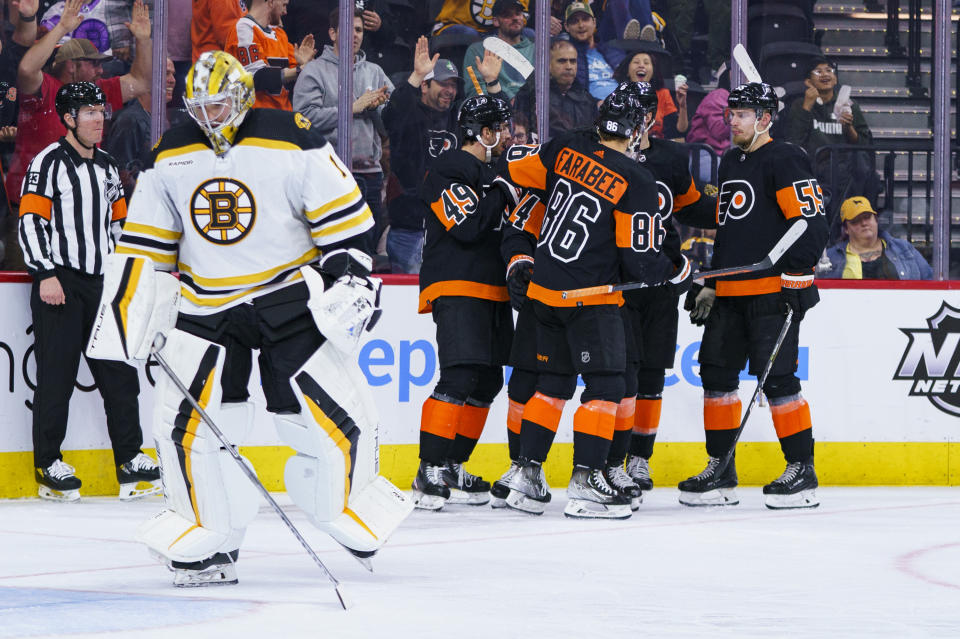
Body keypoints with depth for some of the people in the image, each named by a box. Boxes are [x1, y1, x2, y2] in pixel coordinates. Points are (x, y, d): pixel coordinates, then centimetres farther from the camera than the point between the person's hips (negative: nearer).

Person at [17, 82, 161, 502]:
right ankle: (49, 467, 1)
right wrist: (45, 274, -18)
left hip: (101, 283, 7)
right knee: (57, 376, -5)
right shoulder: (49, 162, -6)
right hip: (60, 283, -7)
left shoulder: (107, 167, 17)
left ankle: (130, 461, 9)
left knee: (120, 372, 4)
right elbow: (30, 220, -12)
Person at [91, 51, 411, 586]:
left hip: (291, 295, -3)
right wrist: (127, 319, 3)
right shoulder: (170, 159, 2)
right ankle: (208, 542, 7)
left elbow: (345, 217, -5)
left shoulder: (293, 144, -11)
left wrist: (350, 279, -12)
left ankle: (352, 506, 22)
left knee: (335, 412, -6)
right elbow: (144, 246, 8)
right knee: (187, 420, -6)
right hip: (207, 308, 3)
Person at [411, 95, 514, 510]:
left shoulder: (491, 172, 19)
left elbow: (507, 226, 29)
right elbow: (467, 227, -21)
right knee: (460, 378, -18)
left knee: (487, 382, 9)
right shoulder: (449, 172, -10)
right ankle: (430, 472, -17)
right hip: (456, 289, -10)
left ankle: (452, 469, 16)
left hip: (490, 292, 10)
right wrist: (505, 192, -18)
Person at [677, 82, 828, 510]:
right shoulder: (730, 163, 19)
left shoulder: (784, 160, -9)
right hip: (730, 293, 9)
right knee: (717, 373, 7)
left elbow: (809, 222, -16)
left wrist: (796, 278, -20)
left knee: (776, 377, -10)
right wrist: (710, 284, 24)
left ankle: (802, 471, -3)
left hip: (772, 290, -9)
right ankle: (720, 471, 13)